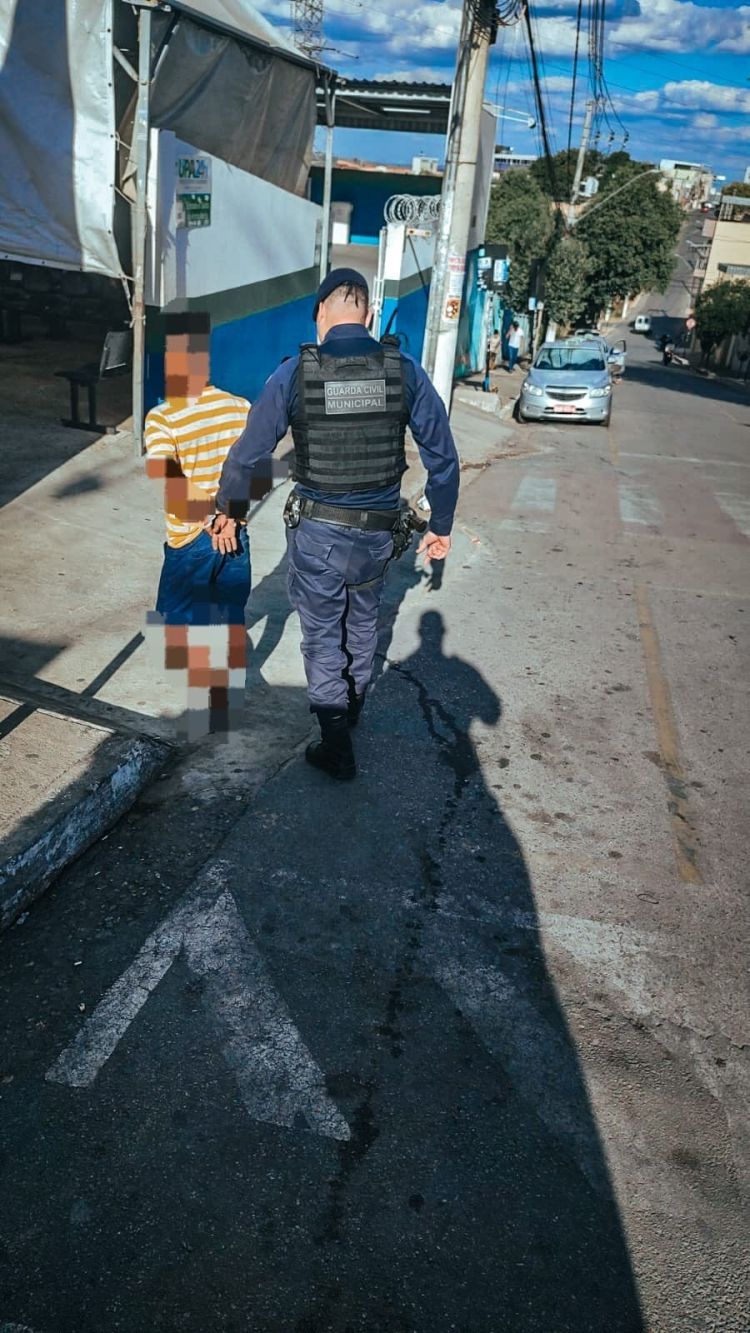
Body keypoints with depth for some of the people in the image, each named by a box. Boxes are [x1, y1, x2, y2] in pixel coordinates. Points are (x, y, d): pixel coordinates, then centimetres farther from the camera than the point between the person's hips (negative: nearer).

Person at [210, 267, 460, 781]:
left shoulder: (296, 372, -11)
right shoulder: (405, 371, -6)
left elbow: (248, 453, -4)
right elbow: (443, 456, -2)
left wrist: (227, 509, 13)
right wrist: (441, 525, 10)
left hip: (317, 530, -2)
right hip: (377, 531, 3)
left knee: (323, 636, 13)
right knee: (362, 624, 25)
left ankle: (337, 747, 20)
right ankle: (354, 706, 48)